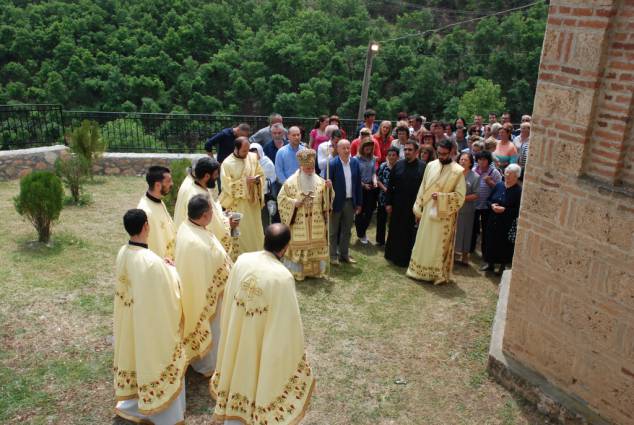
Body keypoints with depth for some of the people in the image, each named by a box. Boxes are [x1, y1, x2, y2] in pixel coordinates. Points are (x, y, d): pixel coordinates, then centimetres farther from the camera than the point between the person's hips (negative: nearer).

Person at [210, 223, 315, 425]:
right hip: (266, 343, -5)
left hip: (237, 336, 5)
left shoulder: (242, 260, -14)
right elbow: (288, 322, -21)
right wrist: (295, 350, -4)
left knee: (239, 371, 27)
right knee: (266, 377, 20)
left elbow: (228, 299, 1)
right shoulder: (283, 277, -29)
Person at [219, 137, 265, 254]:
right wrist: (245, 181, -21)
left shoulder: (253, 157, 0)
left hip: (253, 201, 4)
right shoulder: (227, 163, -12)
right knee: (240, 232, 4)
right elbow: (227, 185, -15)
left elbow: (261, 174, 8)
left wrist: (257, 180, -14)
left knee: (255, 230, 13)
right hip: (237, 204, -4)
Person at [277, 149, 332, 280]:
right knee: (297, 246, 1)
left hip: (316, 226, 3)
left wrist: (328, 189, -15)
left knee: (316, 246, 9)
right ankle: (296, 272, 13)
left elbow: (326, 200, 3)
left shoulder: (320, 181, 3)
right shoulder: (291, 182, -6)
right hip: (298, 225, -3)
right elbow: (281, 198, -2)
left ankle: (315, 270, 24)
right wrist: (294, 203, -16)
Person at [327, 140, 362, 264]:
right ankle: (332, 255, 21)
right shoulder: (332, 164, -14)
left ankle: (344, 254, 28)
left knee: (347, 230, 16)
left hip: (350, 201, 5)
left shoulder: (355, 162, 0)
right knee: (333, 231, 10)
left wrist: (358, 203, 5)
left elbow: (358, 183, 5)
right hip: (336, 202, -4)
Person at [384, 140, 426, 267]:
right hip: (397, 205, 3)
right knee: (395, 231, 13)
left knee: (410, 233, 7)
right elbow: (390, 186, 5)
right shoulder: (398, 165, 3)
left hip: (414, 206, -3)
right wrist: (388, 203, 2)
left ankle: (407, 258, 19)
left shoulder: (423, 167, -8)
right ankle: (394, 255, 28)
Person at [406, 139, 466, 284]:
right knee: (423, 242, 12)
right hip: (427, 211, 4)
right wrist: (418, 208, 7)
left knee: (440, 245, 4)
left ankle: (439, 274, 17)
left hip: (444, 215, -4)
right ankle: (420, 270, 25)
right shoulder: (430, 165, 3)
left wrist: (441, 197, -22)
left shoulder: (458, 171, -11)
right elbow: (423, 188, 9)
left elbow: (460, 196, -12)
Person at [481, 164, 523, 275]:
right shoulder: (499, 185, 5)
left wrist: (504, 210, -22)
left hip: (508, 224, -5)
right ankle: (490, 263, 28)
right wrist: (492, 205, -7)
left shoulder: (518, 191, -11)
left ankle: (503, 266, 20)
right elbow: (489, 199, 14)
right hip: (493, 221, 5)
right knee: (491, 242, 12)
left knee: (504, 244, 4)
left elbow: (519, 210, -15)